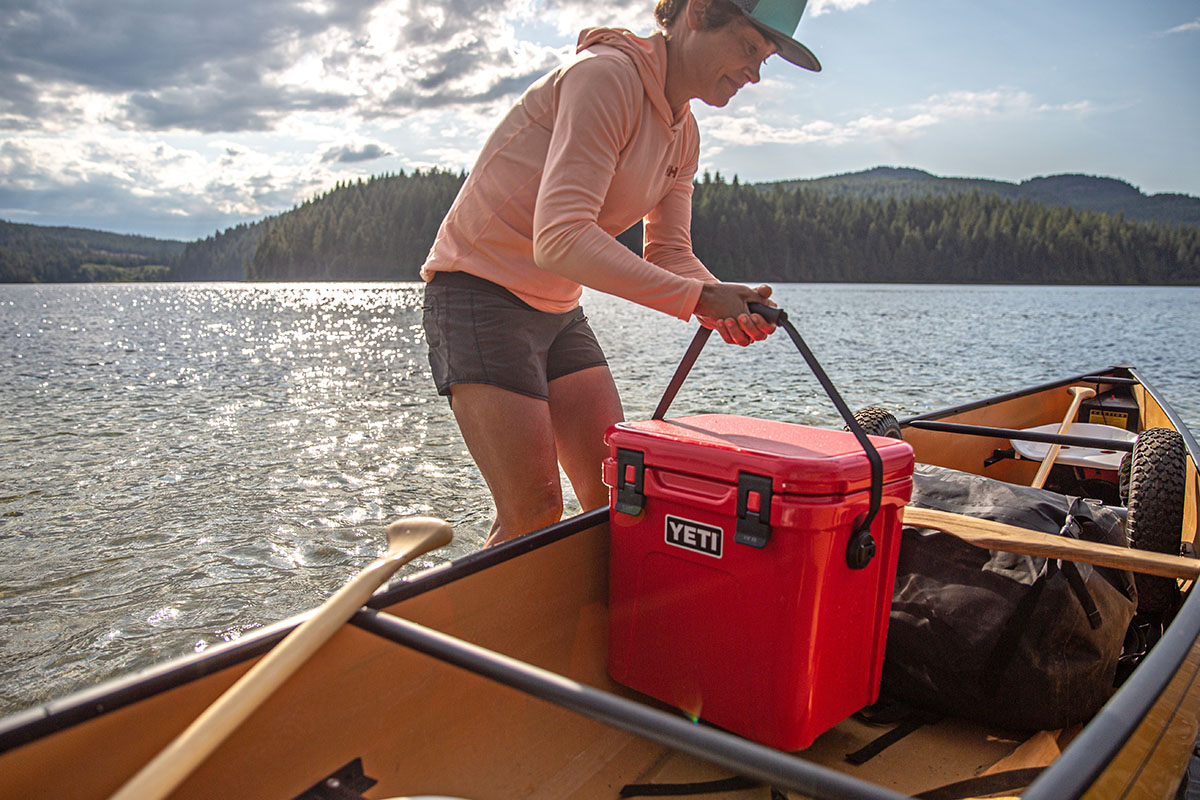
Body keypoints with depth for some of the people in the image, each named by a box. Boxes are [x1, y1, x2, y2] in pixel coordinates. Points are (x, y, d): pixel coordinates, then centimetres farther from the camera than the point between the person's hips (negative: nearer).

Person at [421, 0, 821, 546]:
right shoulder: (607, 75, -20)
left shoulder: (682, 134, 8)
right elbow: (561, 240, -31)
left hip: (559, 311, 9)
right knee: (533, 512, -11)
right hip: (480, 296, -9)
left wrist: (727, 306, -16)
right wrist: (697, 297, -32)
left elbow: (669, 254, 6)